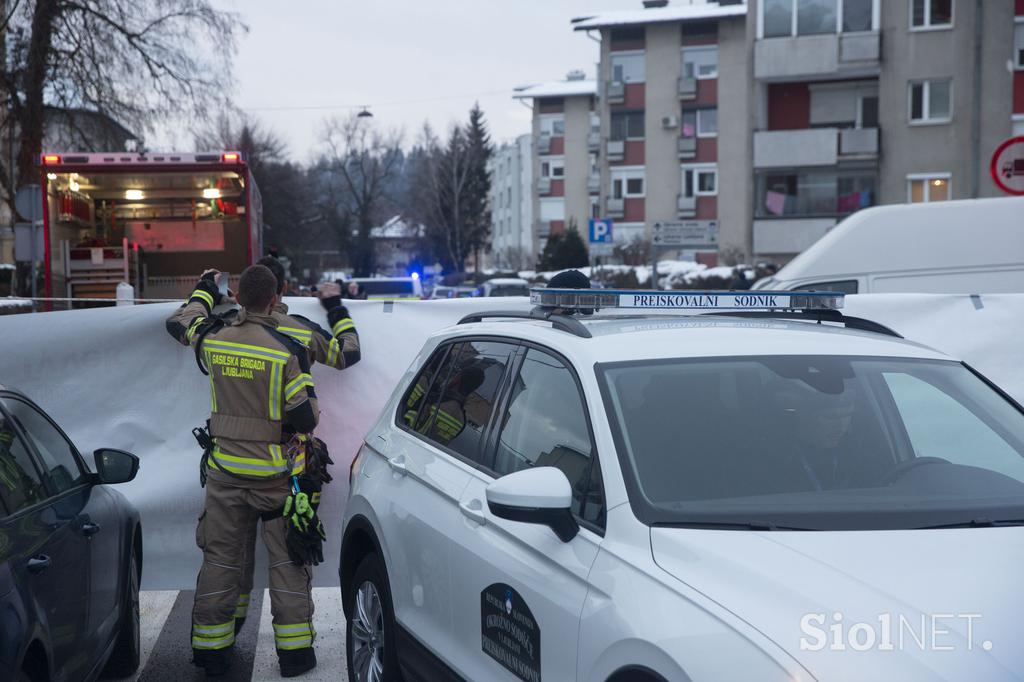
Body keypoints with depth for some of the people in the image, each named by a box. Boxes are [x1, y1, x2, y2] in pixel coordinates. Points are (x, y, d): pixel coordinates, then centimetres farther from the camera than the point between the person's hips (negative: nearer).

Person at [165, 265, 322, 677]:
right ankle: (294, 650, 11)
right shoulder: (288, 350, -15)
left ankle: (211, 649, 19)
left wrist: (205, 291, 36)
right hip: (276, 474, -3)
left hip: (224, 472, 3)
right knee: (287, 562, 7)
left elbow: (179, 322, 21)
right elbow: (305, 418, -15)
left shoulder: (213, 339, -3)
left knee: (219, 559, 13)